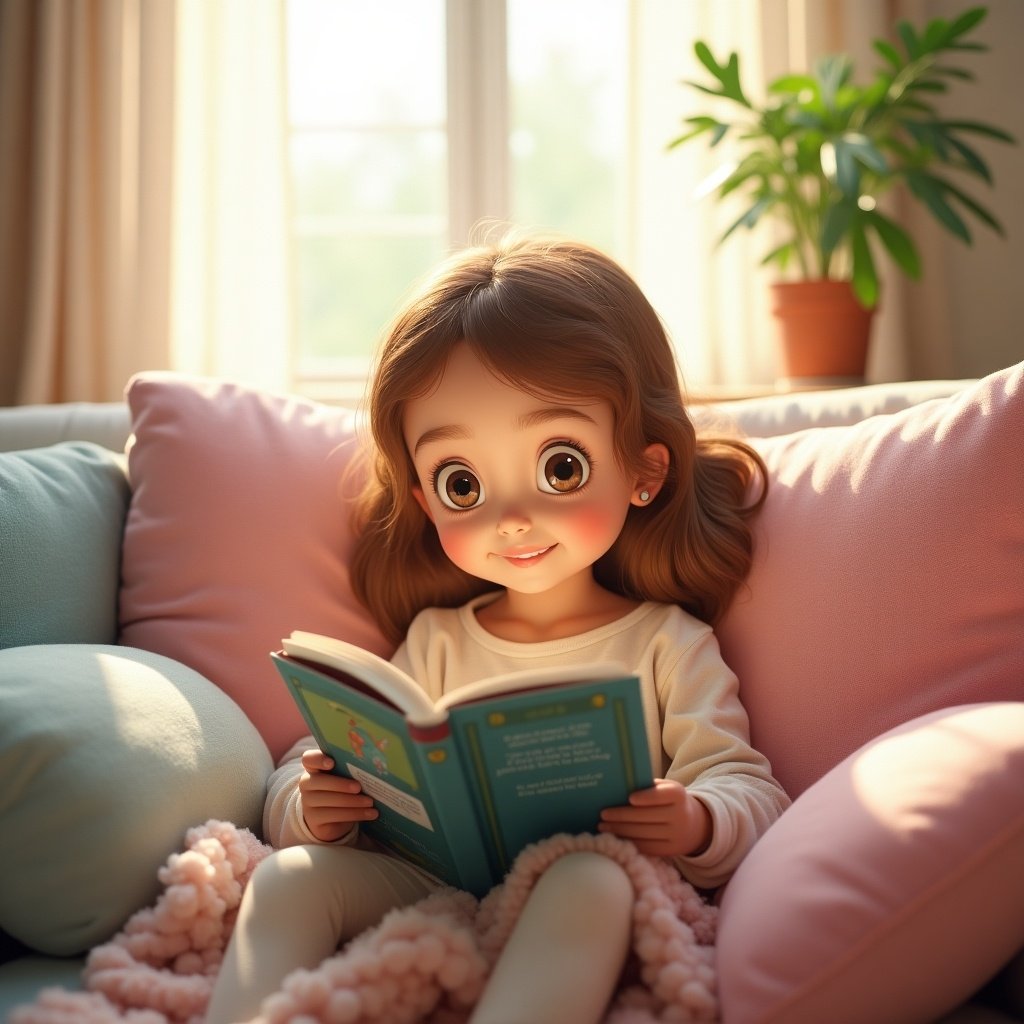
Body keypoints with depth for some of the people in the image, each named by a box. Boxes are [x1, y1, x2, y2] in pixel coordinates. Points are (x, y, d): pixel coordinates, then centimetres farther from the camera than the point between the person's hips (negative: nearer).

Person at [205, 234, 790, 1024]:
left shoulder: (666, 643, 9)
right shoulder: (434, 640, 19)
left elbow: (751, 795, 1)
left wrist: (698, 825, -24)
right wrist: (310, 806, -8)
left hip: (579, 912, -3)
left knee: (590, 881, -37)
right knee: (291, 875, -21)